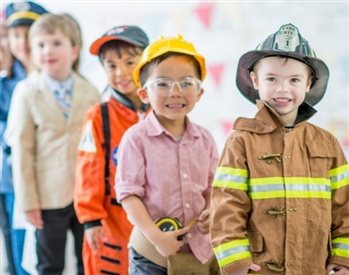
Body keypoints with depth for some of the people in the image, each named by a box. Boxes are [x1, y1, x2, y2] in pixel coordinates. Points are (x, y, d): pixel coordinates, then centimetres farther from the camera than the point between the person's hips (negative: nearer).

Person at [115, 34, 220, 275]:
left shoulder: (204, 139, 5)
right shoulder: (137, 138, -10)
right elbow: (128, 192, -12)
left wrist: (211, 211, -8)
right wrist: (155, 236, -19)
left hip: (200, 249, 4)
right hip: (152, 252, -4)